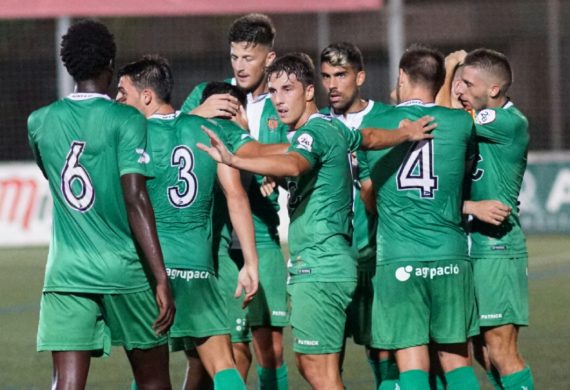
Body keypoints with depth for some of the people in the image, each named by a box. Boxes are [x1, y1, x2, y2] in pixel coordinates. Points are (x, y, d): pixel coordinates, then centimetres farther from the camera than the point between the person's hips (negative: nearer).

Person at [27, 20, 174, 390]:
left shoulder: (40, 123, 6)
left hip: (66, 272, 3)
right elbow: (135, 199, -15)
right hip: (124, 269, -3)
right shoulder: (126, 120, -8)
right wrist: (161, 279, -16)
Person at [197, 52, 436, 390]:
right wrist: (406, 133, 54)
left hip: (319, 269, -10)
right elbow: (371, 138, 35)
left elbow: (292, 165, -35)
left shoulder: (314, 131, -14)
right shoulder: (334, 128, 16)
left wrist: (232, 160, -46)